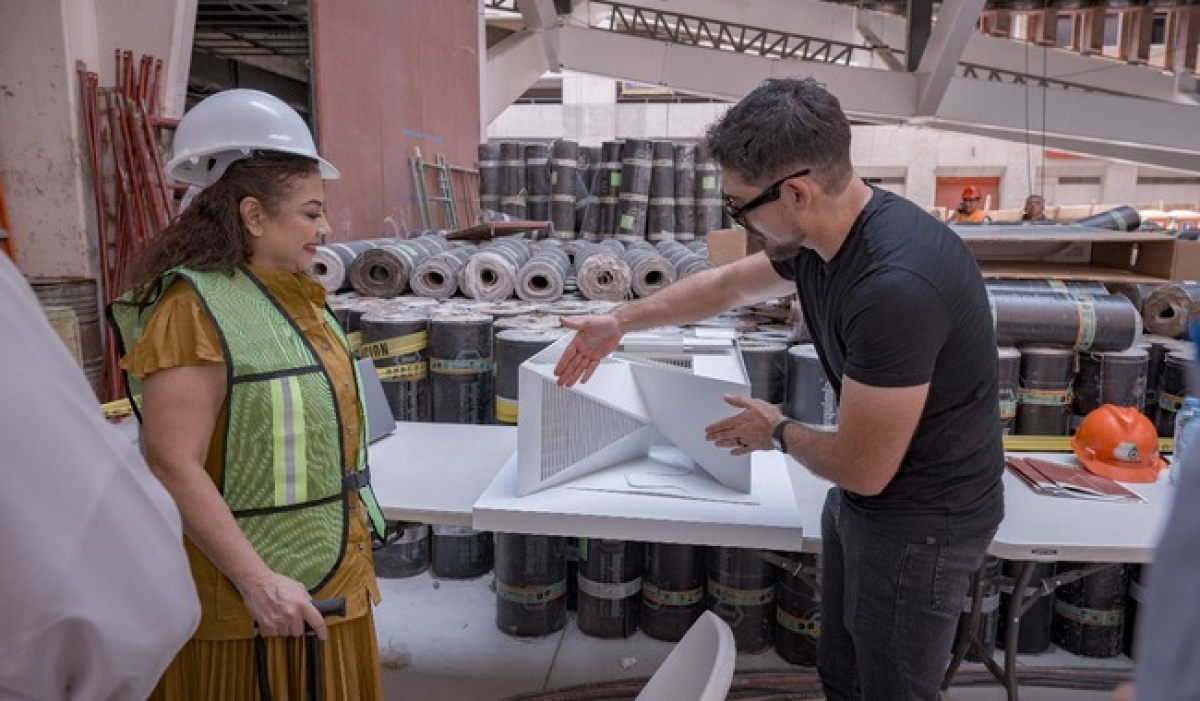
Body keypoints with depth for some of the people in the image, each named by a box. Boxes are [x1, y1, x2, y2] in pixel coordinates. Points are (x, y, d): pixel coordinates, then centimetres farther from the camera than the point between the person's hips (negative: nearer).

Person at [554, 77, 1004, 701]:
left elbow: (862, 468, -26)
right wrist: (621, 320, 20)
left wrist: (777, 432, -7)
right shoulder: (818, 230, -6)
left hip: (919, 520, -7)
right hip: (863, 498, 8)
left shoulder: (896, 284, -34)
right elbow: (729, 284, 14)